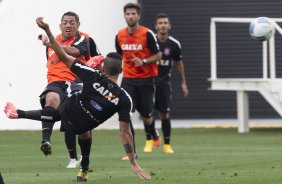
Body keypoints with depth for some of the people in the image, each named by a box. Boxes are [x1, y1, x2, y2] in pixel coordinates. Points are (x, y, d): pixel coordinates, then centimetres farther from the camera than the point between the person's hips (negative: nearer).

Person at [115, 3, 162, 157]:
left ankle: (152, 136, 45)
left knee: (146, 115, 9)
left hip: (146, 79, -2)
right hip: (128, 79, 2)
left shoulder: (147, 34, -10)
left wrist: (143, 61, -21)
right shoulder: (120, 36, 2)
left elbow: (158, 55, -6)